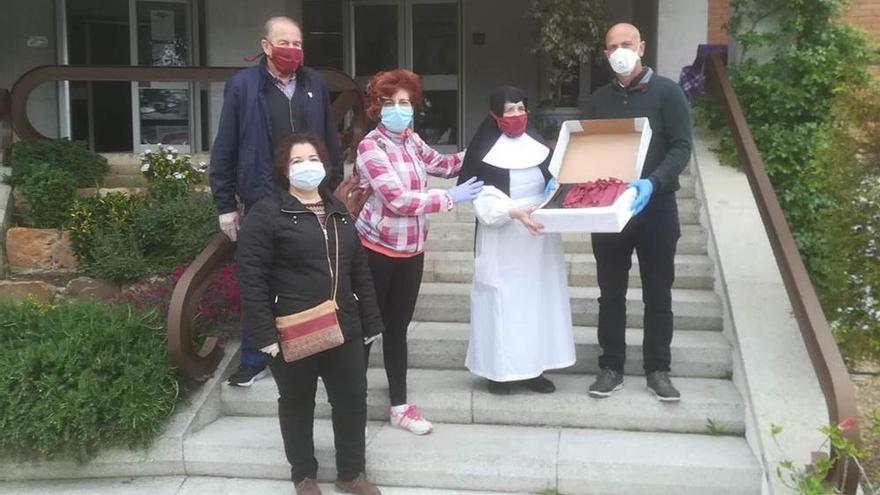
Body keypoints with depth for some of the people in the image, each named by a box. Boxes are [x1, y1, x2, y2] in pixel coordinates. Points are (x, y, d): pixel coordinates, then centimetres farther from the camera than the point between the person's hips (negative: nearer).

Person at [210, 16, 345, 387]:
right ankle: (254, 360, 22)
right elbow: (224, 149, -4)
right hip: (263, 202, -3)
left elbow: (331, 142, 10)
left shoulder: (315, 84, 5)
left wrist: (334, 190, 9)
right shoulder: (242, 85, -5)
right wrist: (225, 205, -5)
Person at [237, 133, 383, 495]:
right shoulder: (266, 213, -8)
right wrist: (264, 333, -17)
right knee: (297, 403, 12)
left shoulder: (338, 212, 12)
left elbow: (359, 270, 15)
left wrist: (370, 321, 12)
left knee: (353, 400, 11)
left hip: (343, 328, 5)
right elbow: (251, 277, -13)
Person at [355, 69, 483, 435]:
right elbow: (398, 199, -23)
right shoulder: (371, 147, -16)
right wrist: (451, 198, -18)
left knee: (398, 327, 14)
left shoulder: (412, 141, 5)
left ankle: (399, 406, 23)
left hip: (411, 249, 6)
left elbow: (442, 164, 22)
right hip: (378, 249, -6)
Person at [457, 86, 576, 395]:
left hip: (540, 234, 6)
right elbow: (483, 200, -15)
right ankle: (501, 370, 11)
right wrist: (515, 212, -29)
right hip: (503, 239, -5)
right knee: (503, 299, -1)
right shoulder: (485, 152, -9)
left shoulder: (538, 143, 8)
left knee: (539, 297, 9)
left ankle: (533, 368, 19)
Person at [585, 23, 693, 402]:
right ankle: (611, 367, 18)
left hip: (655, 209, -3)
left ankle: (657, 369, 18)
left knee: (657, 294, 7)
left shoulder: (667, 93, -3)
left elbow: (681, 148, -11)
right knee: (611, 293, 8)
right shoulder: (599, 100, 10)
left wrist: (654, 182, -28)